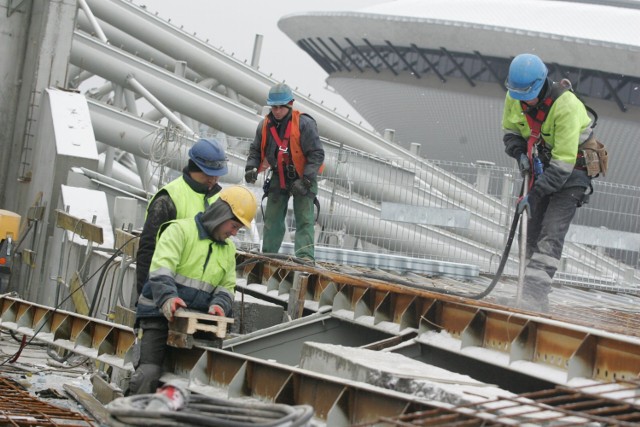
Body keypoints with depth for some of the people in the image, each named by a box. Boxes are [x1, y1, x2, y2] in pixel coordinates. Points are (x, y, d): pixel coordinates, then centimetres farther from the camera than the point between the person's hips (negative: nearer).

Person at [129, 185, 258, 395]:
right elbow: (161, 268, -18)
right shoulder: (181, 230, -6)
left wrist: (219, 305, -8)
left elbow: (226, 287, 16)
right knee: (150, 373, -18)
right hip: (161, 315, -6)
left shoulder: (228, 249, 18)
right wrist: (168, 298, -35)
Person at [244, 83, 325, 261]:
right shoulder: (265, 125, -2)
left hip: (302, 178, -5)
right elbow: (256, 150, 11)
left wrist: (305, 180, -26)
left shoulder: (304, 124, -19)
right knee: (272, 218, 8)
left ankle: (305, 256, -16)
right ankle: (268, 254, 16)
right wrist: (251, 167, -9)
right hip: (278, 177, 5)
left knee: (304, 219, -11)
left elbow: (317, 154, -19)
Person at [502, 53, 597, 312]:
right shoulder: (514, 99, -8)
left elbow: (564, 161, -29)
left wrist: (534, 194, -30)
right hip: (542, 168, 7)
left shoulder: (567, 105, -29)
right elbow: (510, 131, 11)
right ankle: (535, 300, 7)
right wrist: (520, 153, -12)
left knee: (551, 235, -19)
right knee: (533, 234, 2)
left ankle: (533, 296, -26)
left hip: (572, 171, -6)